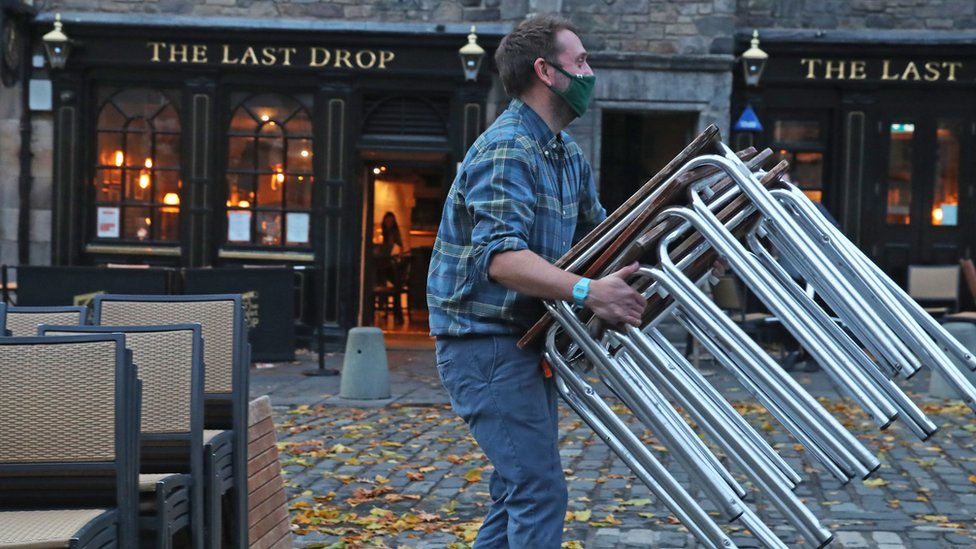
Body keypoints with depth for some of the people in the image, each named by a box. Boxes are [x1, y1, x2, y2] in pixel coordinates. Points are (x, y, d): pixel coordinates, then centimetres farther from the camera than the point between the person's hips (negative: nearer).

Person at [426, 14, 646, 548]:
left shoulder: (566, 152, 12)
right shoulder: (506, 149, -19)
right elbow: (501, 257, -31)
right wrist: (587, 292, -41)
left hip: (528, 339, 10)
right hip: (487, 343, -10)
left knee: (520, 488, 15)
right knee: (539, 488, -11)